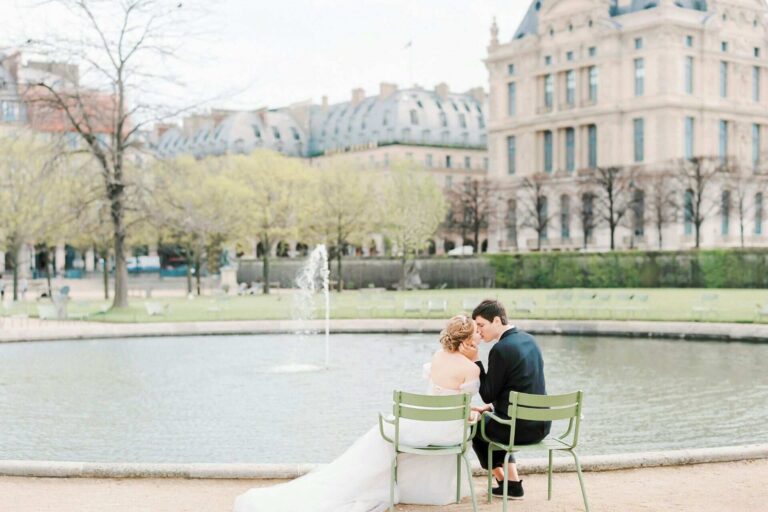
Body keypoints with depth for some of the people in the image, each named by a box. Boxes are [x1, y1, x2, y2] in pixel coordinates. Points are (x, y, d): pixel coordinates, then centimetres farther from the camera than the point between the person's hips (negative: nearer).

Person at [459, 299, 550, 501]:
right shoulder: (529, 339, 7)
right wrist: (492, 406, 20)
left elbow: (488, 395, -12)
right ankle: (512, 481, 30)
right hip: (541, 424, 8)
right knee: (493, 419, 34)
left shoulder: (500, 349, -19)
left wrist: (475, 360, -10)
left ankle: (506, 482, 30)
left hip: (520, 428, -8)